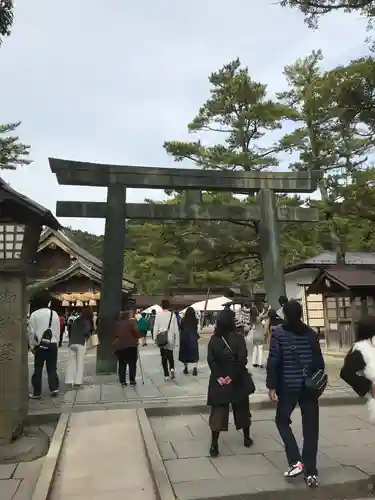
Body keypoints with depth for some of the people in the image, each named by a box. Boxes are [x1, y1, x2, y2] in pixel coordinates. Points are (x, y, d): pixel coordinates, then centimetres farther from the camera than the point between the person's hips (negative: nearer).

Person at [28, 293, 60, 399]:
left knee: (38, 369, 7)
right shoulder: (54, 314, 1)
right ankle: (54, 388, 4)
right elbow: (58, 331, 5)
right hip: (52, 344, 2)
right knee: (52, 368, 11)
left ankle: (37, 392, 11)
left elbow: (31, 332, -2)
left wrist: (32, 346, 8)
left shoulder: (34, 314, -6)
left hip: (40, 345, -2)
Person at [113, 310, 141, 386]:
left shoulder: (118, 323, 11)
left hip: (119, 346, 4)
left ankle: (122, 381, 10)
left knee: (122, 364, 10)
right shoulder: (132, 321, -4)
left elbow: (115, 334, 12)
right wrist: (137, 338, 1)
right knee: (132, 363, 5)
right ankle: (132, 380, 3)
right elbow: (136, 331, -14)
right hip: (130, 345, -4)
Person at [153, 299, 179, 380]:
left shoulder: (158, 315, -7)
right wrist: (176, 338, 8)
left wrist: (155, 338, 5)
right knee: (170, 355, 19)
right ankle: (172, 368, -5)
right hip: (170, 339, 1)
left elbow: (156, 327, -4)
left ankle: (166, 374, 10)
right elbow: (176, 328, -2)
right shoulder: (172, 315, -5)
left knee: (163, 356, 10)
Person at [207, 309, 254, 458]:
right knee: (242, 410, 17)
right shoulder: (239, 338, -10)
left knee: (218, 412, 6)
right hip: (238, 380, -1)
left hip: (219, 380, 1)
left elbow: (211, 360, -9)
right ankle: (247, 439, 33)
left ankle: (214, 445, 2)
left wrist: (219, 376, -11)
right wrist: (232, 376, -15)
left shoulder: (213, 339, -3)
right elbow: (242, 360, -18)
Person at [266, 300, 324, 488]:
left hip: (288, 385, -3)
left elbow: (273, 361, -11)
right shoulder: (311, 333, 2)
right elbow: (319, 361, 4)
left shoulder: (278, 333, -7)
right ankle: (311, 472, 13)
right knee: (310, 428, 10)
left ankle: (295, 462, 6)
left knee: (282, 420, 17)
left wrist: (272, 386, -6)